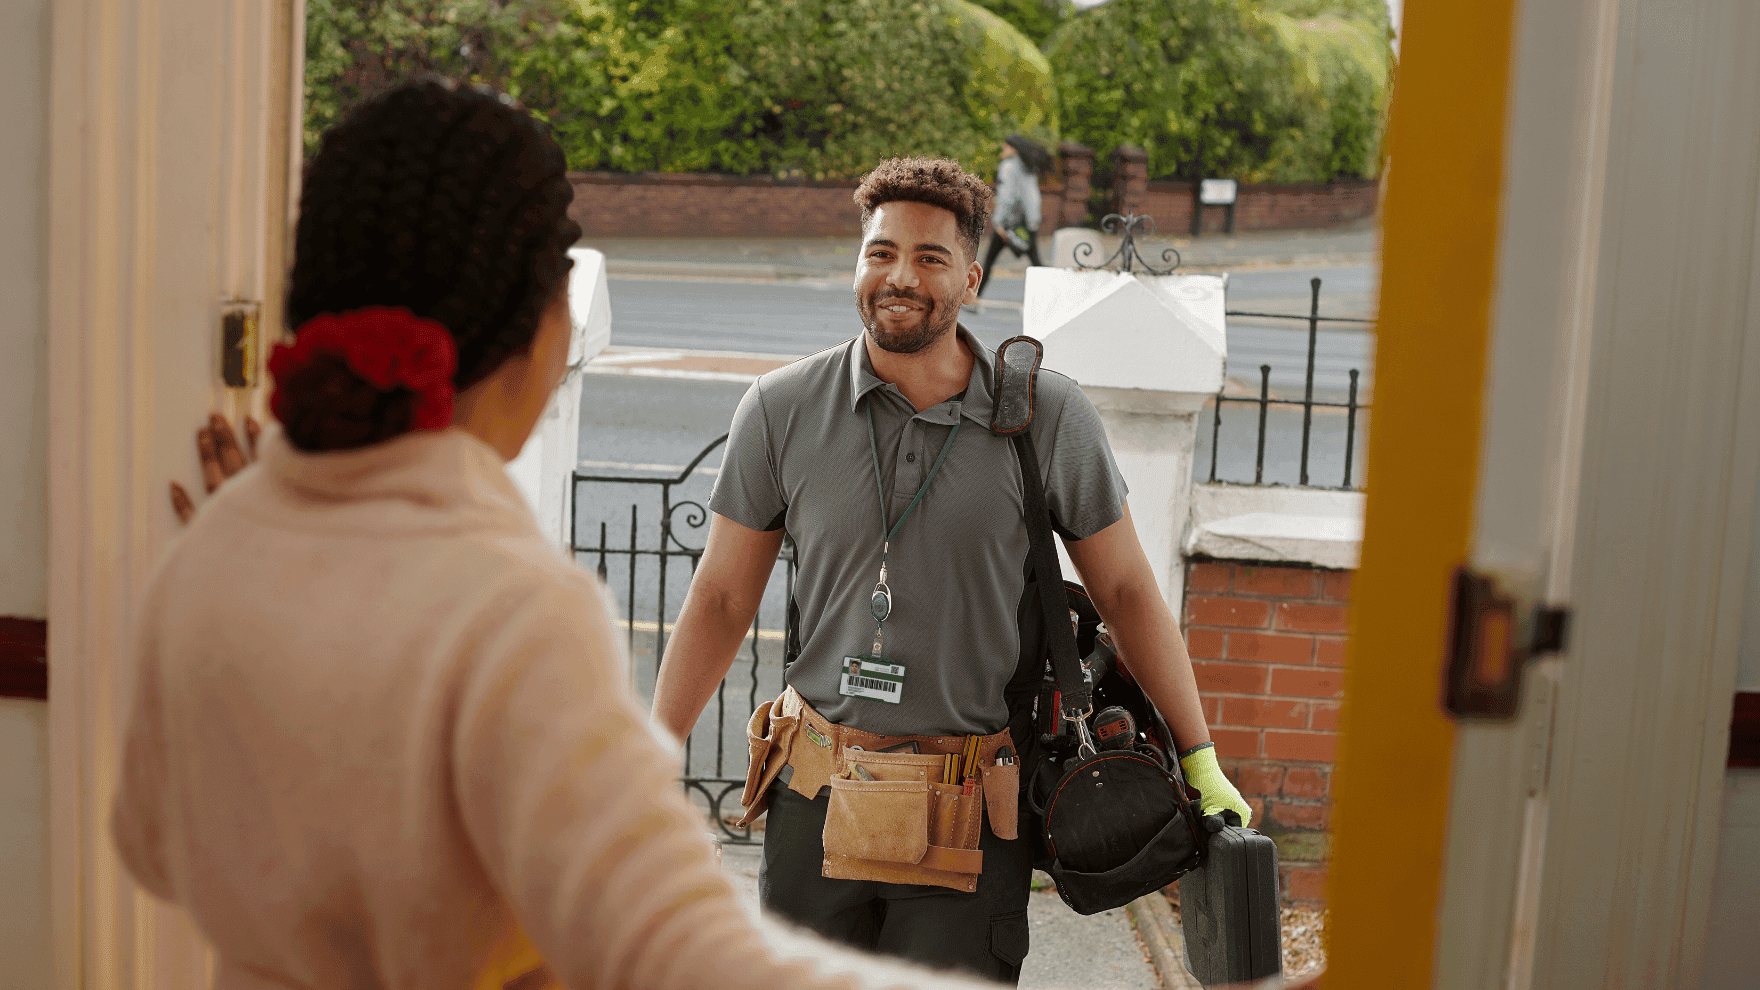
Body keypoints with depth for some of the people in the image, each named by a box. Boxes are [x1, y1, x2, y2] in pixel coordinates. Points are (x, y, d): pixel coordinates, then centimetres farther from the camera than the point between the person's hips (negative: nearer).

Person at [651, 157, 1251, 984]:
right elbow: (721, 598, 6)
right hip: (815, 800, 2)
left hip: (971, 821, -1)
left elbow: (1126, 590, 5)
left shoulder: (1049, 418, -4)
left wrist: (1201, 764, 6)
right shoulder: (781, 410, -1)